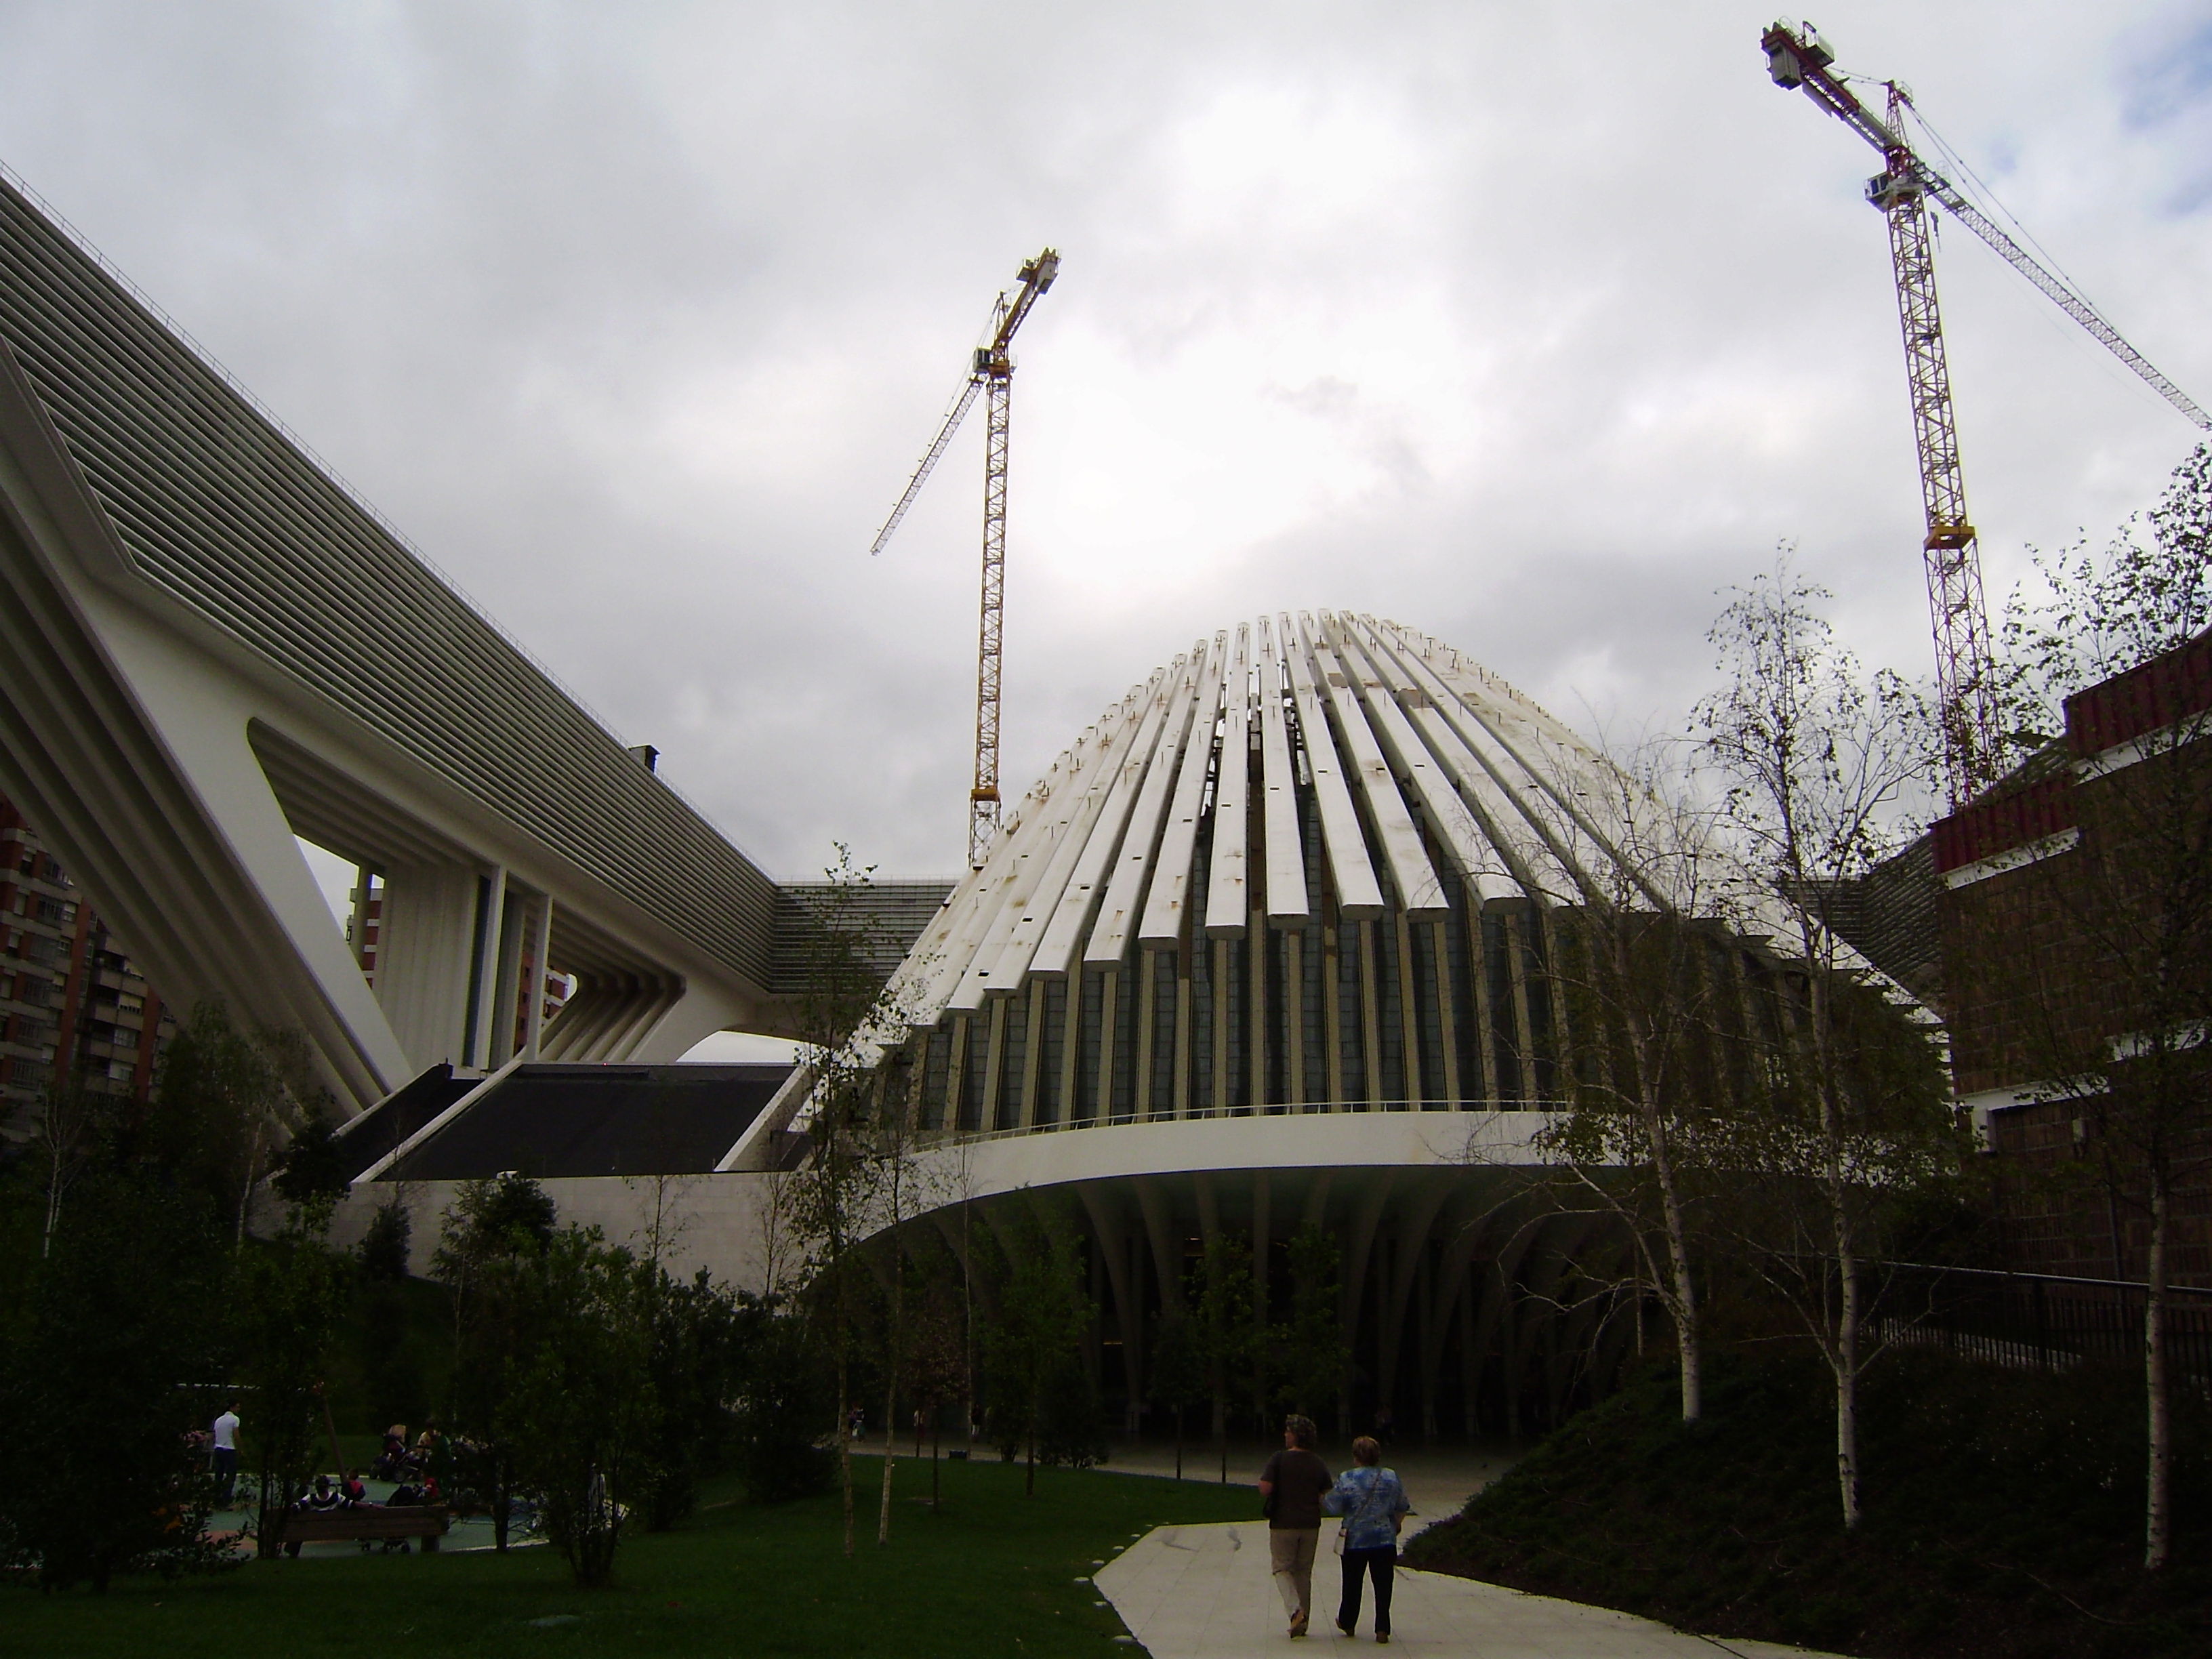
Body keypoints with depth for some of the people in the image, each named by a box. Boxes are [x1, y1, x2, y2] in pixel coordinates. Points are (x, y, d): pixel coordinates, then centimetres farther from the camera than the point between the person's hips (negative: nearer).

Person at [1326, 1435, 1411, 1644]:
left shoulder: (1346, 1479, -9)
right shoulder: (1392, 1477, 0)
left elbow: (1333, 1507, -6)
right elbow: (1402, 1509, 8)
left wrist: (1321, 1500, 13)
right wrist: (1395, 1526, 24)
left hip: (1355, 1539, -1)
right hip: (1385, 1539, 1)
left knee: (1352, 1583, 15)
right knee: (1383, 1584, 5)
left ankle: (1347, 1623, 29)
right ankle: (1382, 1630, 0)